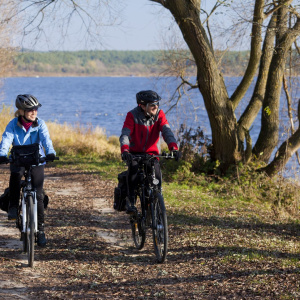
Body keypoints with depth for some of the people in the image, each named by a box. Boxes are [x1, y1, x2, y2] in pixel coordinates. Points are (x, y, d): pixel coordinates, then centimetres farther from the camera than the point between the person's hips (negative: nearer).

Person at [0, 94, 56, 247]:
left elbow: (46, 139, -22)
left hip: (36, 161, 1)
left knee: (38, 195, -5)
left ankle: (40, 229, 7)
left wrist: (50, 153, -42)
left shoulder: (40, 124, -8)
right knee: (15, 174, -37)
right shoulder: (13, 125, -9)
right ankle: (13, 207, -21)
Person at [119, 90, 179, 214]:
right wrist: (124, 150, -46)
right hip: (135, 152, -2)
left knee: (157, 175, -23)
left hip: (151, 152, 2)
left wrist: (173, 147, -37)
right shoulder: (133, 115, -15)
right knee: (133, 169, -31)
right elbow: (125, 134, -26)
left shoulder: (159, 114, -7)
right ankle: (130, 201, -20)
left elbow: (166, 131, -18)